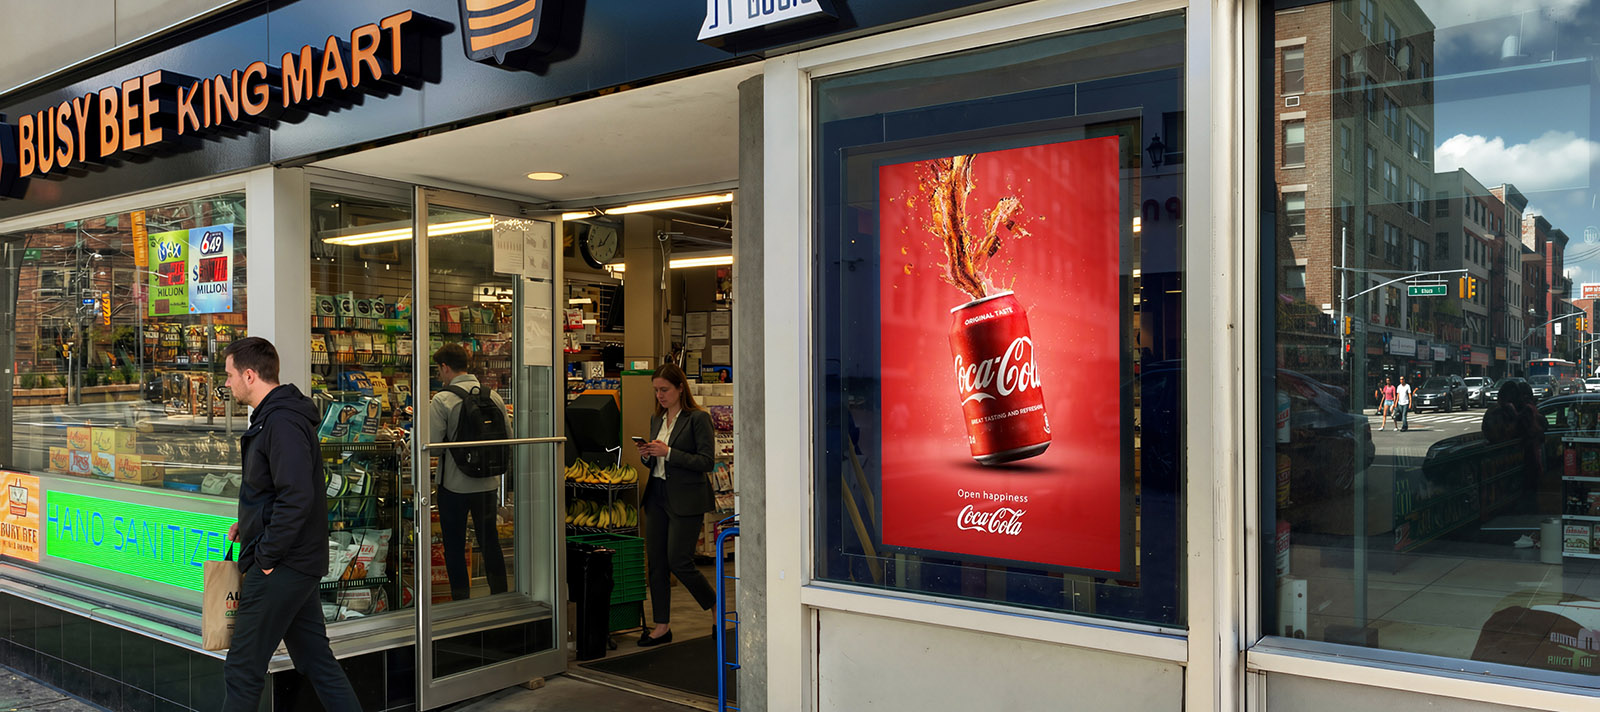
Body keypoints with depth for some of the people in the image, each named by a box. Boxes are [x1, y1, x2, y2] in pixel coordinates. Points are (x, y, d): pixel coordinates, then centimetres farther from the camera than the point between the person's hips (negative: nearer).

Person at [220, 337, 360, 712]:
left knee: (243, 669, 1)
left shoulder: (281, 424, -19)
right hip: (299, 560, 10)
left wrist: (266, 555, -18)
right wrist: (249, 524, 13)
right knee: (316, 659, 14)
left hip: (281, 567, -10)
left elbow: (296, 497, -26)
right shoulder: (275, 416, 14)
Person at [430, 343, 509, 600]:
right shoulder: (493, 396, 0)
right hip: (488, 483, 4)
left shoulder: (442, 400, -13)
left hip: (454, 485, -4)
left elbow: (432, 443, -17)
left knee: (454, 547, 8)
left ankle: (461, 600, 13)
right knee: (490, 543, 15)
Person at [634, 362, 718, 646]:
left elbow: (707, 462, -15)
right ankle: (662, 626, 16)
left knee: (679, 561, -7)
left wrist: (668, 452, -19)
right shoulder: (657, 419, 14)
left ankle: (717, 607, 16)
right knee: (655, 562, 7)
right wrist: (647, 456, -2)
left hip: (685, 499, -7)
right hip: (656, 494, 7)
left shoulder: (698, 418, -9)